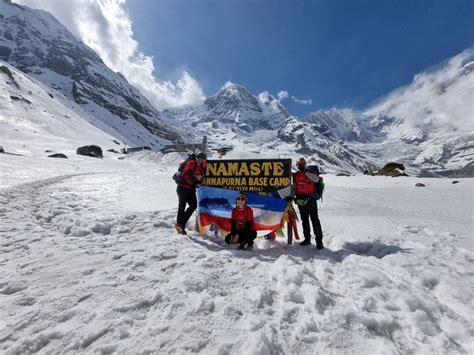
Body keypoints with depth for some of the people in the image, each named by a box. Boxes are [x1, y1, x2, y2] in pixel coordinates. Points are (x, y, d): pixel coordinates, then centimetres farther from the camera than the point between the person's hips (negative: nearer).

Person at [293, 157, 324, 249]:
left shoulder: (311, 172, -1)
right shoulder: (295, 175, 10)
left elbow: (316, 179, -22)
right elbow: (294, 187, 16)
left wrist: (306, 172, -22)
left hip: (310, 199, -4)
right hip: (300, 200, 5)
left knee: (315, 219, -4)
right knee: (304, 220, 12)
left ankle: (319, 240, 5)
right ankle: (307, 239, 23)